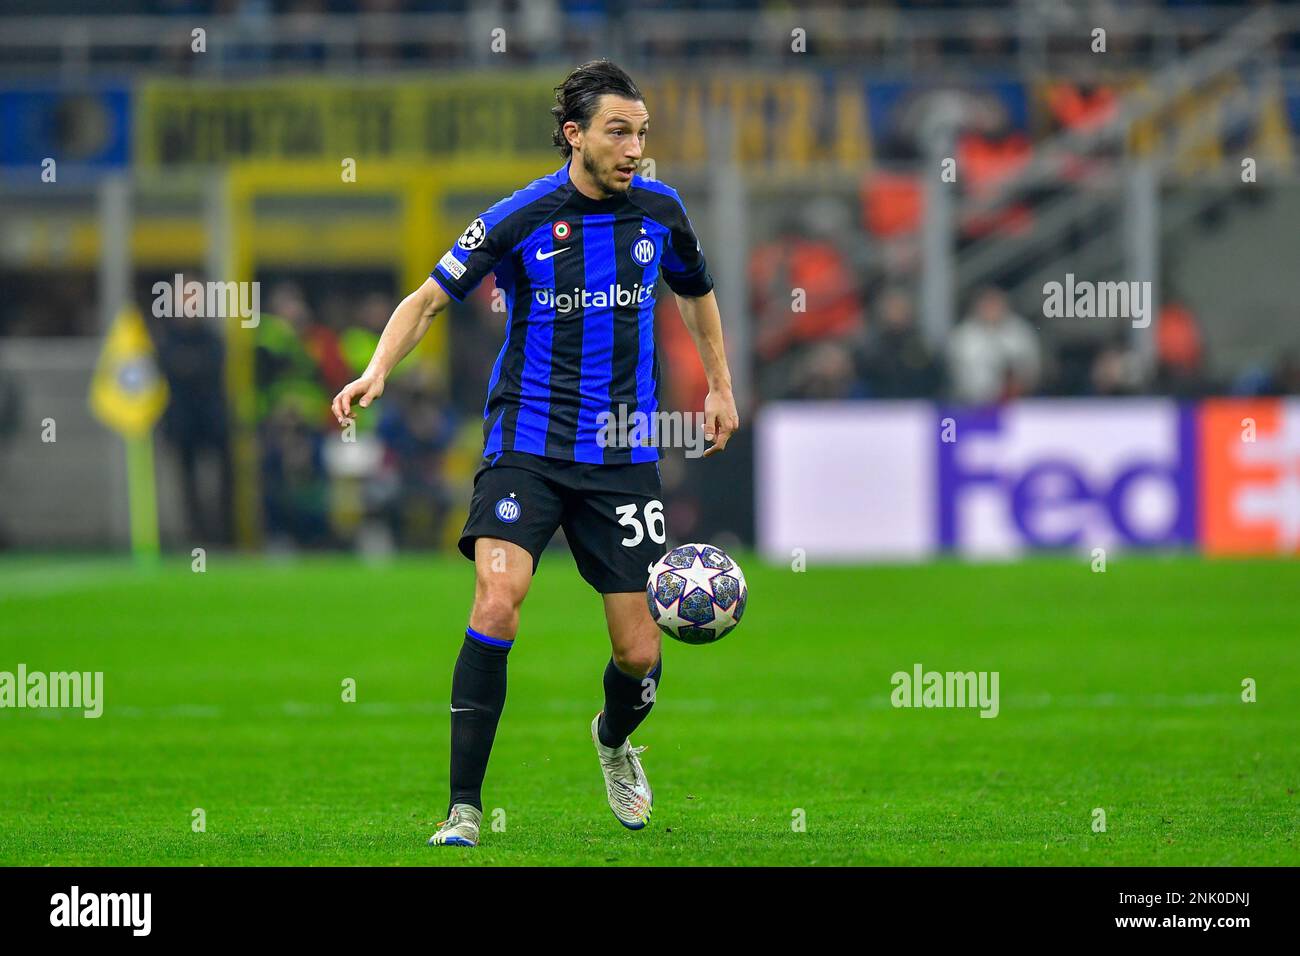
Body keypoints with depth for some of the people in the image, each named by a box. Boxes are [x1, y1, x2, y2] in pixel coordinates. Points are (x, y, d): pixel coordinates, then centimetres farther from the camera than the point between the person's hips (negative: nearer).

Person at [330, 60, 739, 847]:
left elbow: (697, 292, 23)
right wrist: (378, 370, -17)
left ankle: (614, 740, 39)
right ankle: (464, 809, -19)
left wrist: (721, 386, 23)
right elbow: (430, 299, -2)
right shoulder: (518, 220, -10)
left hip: (623, 456, 3)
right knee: (497, 604, -24)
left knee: (639, 651, 2)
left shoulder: (660, 210, 1)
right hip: (527, 447, -3)